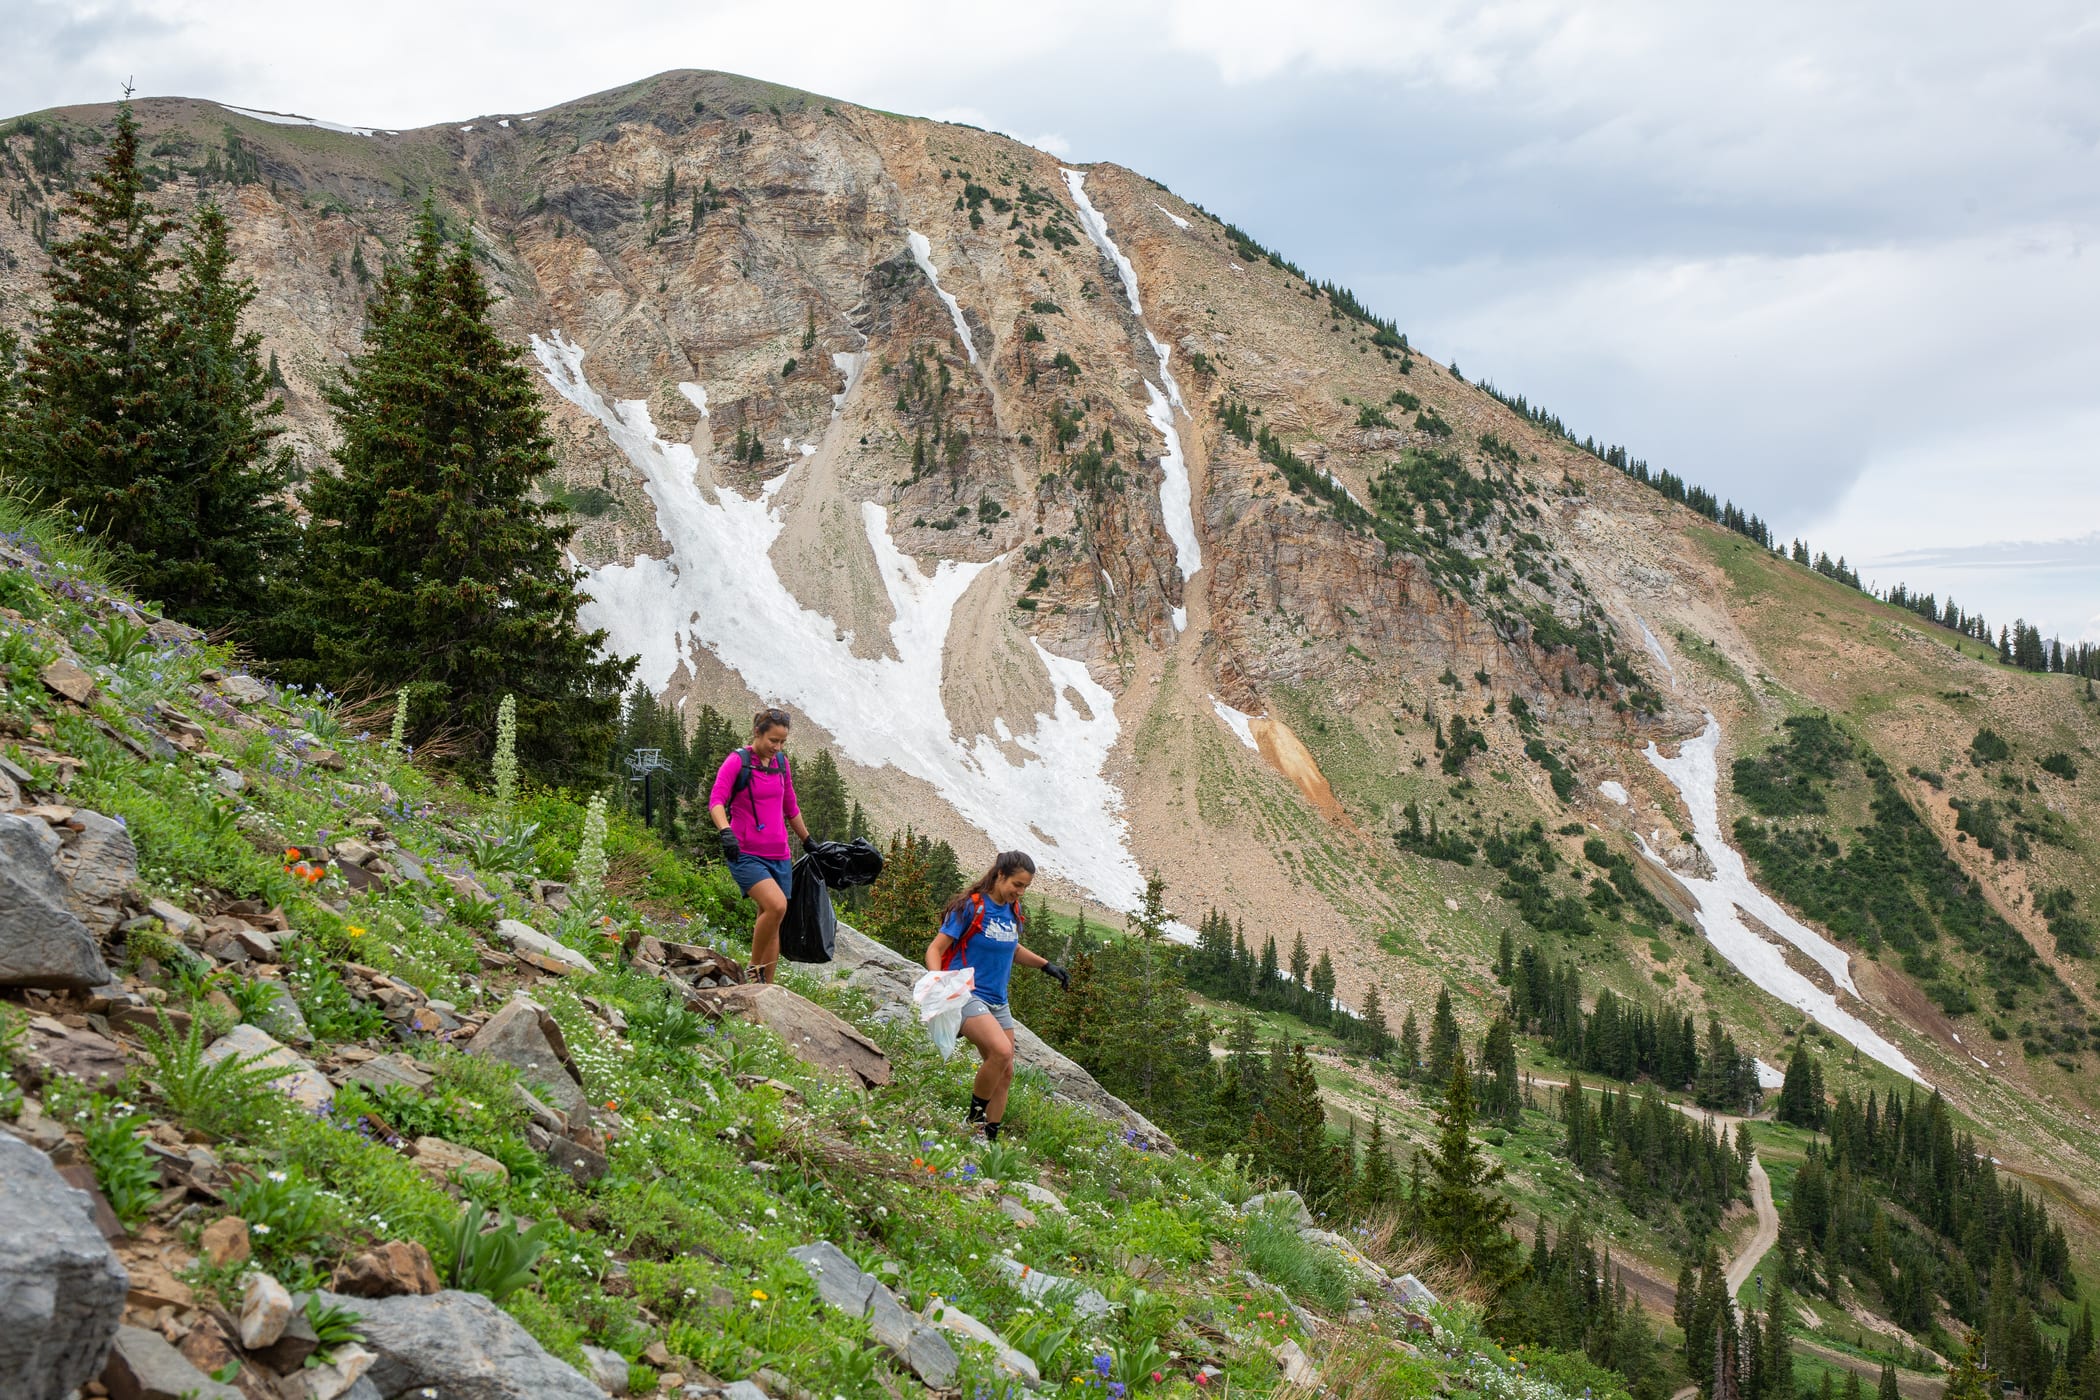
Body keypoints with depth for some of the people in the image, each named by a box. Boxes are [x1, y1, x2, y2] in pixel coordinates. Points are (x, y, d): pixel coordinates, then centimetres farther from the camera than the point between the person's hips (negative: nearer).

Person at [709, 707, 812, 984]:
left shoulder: (781, 763, 13)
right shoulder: (737, 761, -6)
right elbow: (716, 800, -18)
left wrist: (808, 841, 33)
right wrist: (725, 831, -35)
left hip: (779, 856, 7)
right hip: (746, 854, -6)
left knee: (773, 925, 6)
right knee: (776, 905, -27)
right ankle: (754, 971, -10)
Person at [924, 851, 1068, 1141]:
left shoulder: (1012, 910, 9)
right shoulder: (971, 907, -12)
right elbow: (935, 949, -12)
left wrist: (1046, 965, 23)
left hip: (997, 1002, 8)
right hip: (966, 994, -8)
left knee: (1005, 1074, 5)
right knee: (1001, 1051, -28)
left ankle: (990, 1139, 15)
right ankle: (974, 1117, -11)